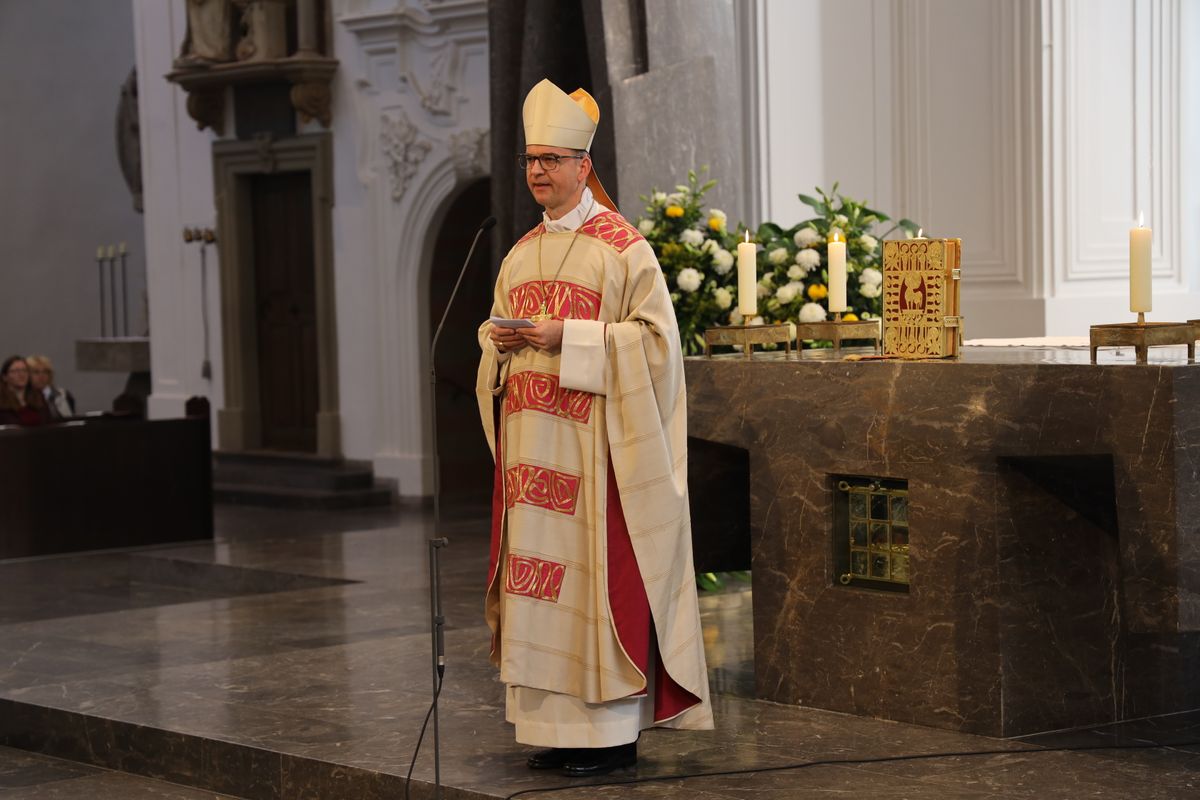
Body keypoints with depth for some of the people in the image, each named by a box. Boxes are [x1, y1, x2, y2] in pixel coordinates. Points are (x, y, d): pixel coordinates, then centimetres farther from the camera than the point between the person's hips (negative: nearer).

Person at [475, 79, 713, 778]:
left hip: (593, 443, -7)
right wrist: (502, 343, -1)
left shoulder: (622, 245, -5)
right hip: (532, 442, 7)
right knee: (538, 575, 5)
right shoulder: (521, 256, 17)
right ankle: (561, 725, 12)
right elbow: (494, 335, 23)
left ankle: (617, 731, -1)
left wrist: (566, 339, -18)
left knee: (598, 569, -7)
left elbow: (655, 335, -11)